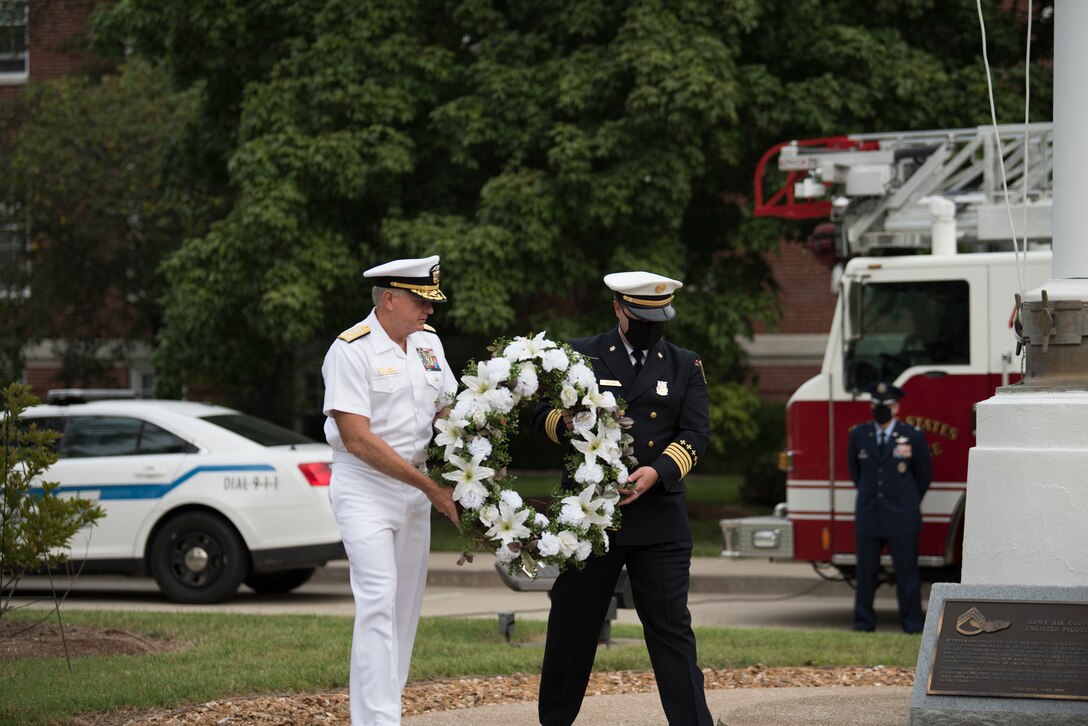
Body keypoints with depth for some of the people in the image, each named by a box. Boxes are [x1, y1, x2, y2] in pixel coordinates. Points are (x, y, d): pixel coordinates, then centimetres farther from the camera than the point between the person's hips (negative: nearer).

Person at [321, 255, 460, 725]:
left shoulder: (428, 342, 8)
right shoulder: (351, 350, -14)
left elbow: (447, 411, 17)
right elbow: (357, 439, -19)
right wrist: (430, 487, -18)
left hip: (415, 485, 7)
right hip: (364, 487, -7)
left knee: (406, 603, 7)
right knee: (379, 600, -15)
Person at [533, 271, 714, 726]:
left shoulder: (685, 367, 10)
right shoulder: (579, 357, 7)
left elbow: (695, 433, 2)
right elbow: (542, 416, 4)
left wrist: (657, 471, -15)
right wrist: (566, 423, -20)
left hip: (658, 517, 0)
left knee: (671, 627, -3)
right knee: (572, 625, 8)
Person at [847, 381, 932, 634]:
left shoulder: (913, 437, -3)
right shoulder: (859, 435, 5)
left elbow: (923, 475, 9)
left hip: (902, 517, -2)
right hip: (868, 516, 2)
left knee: (907, 571, 0)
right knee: (866, 571, 5)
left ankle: (912, 620, 7)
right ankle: (864, 620, 13)